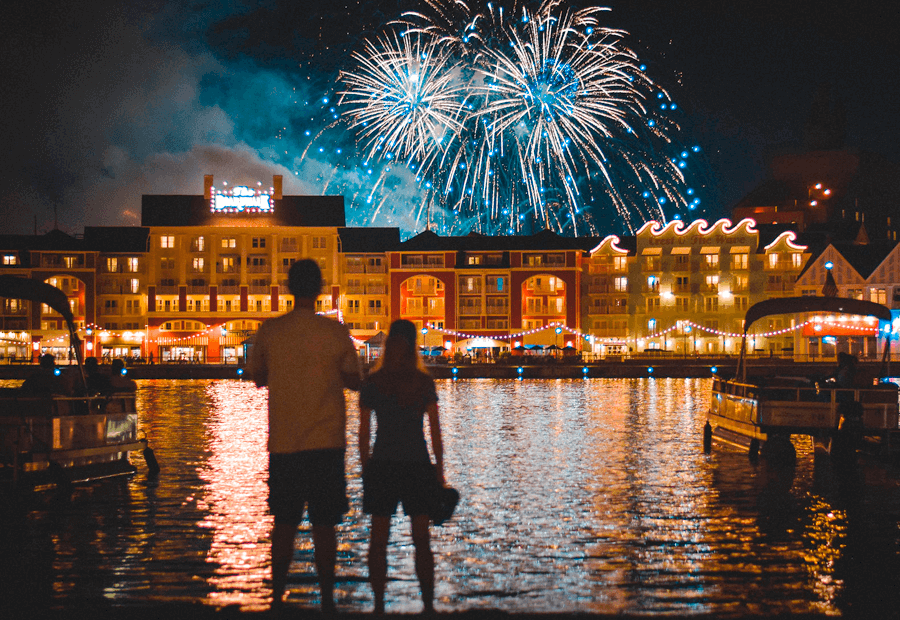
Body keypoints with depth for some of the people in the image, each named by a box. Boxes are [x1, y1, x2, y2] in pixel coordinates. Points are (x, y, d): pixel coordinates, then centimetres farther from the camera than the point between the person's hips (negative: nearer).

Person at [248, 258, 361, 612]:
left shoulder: (269, 331, -2)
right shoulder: (335, 332, -6)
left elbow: (257, 377, 10)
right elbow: (354, 381, 3)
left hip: (283, 443, 1)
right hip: (326, 442, -1)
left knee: (284, 523, 11)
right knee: (324, 524, 4)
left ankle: (278, 597, 12)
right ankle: (327, 600, 5)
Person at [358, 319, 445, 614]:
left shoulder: (371, 384, -2)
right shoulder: (424, 383, -2)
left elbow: (363, 432, 0)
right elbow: (435, 431, -2)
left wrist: (365, 469, 9)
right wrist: (439, 471, 4)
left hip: (382, 467, 0)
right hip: (418, 465, 0)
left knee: (379, 539, 6)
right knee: (422, 540, 6)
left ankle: (379, 606, 5)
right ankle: (428, 605, 5)